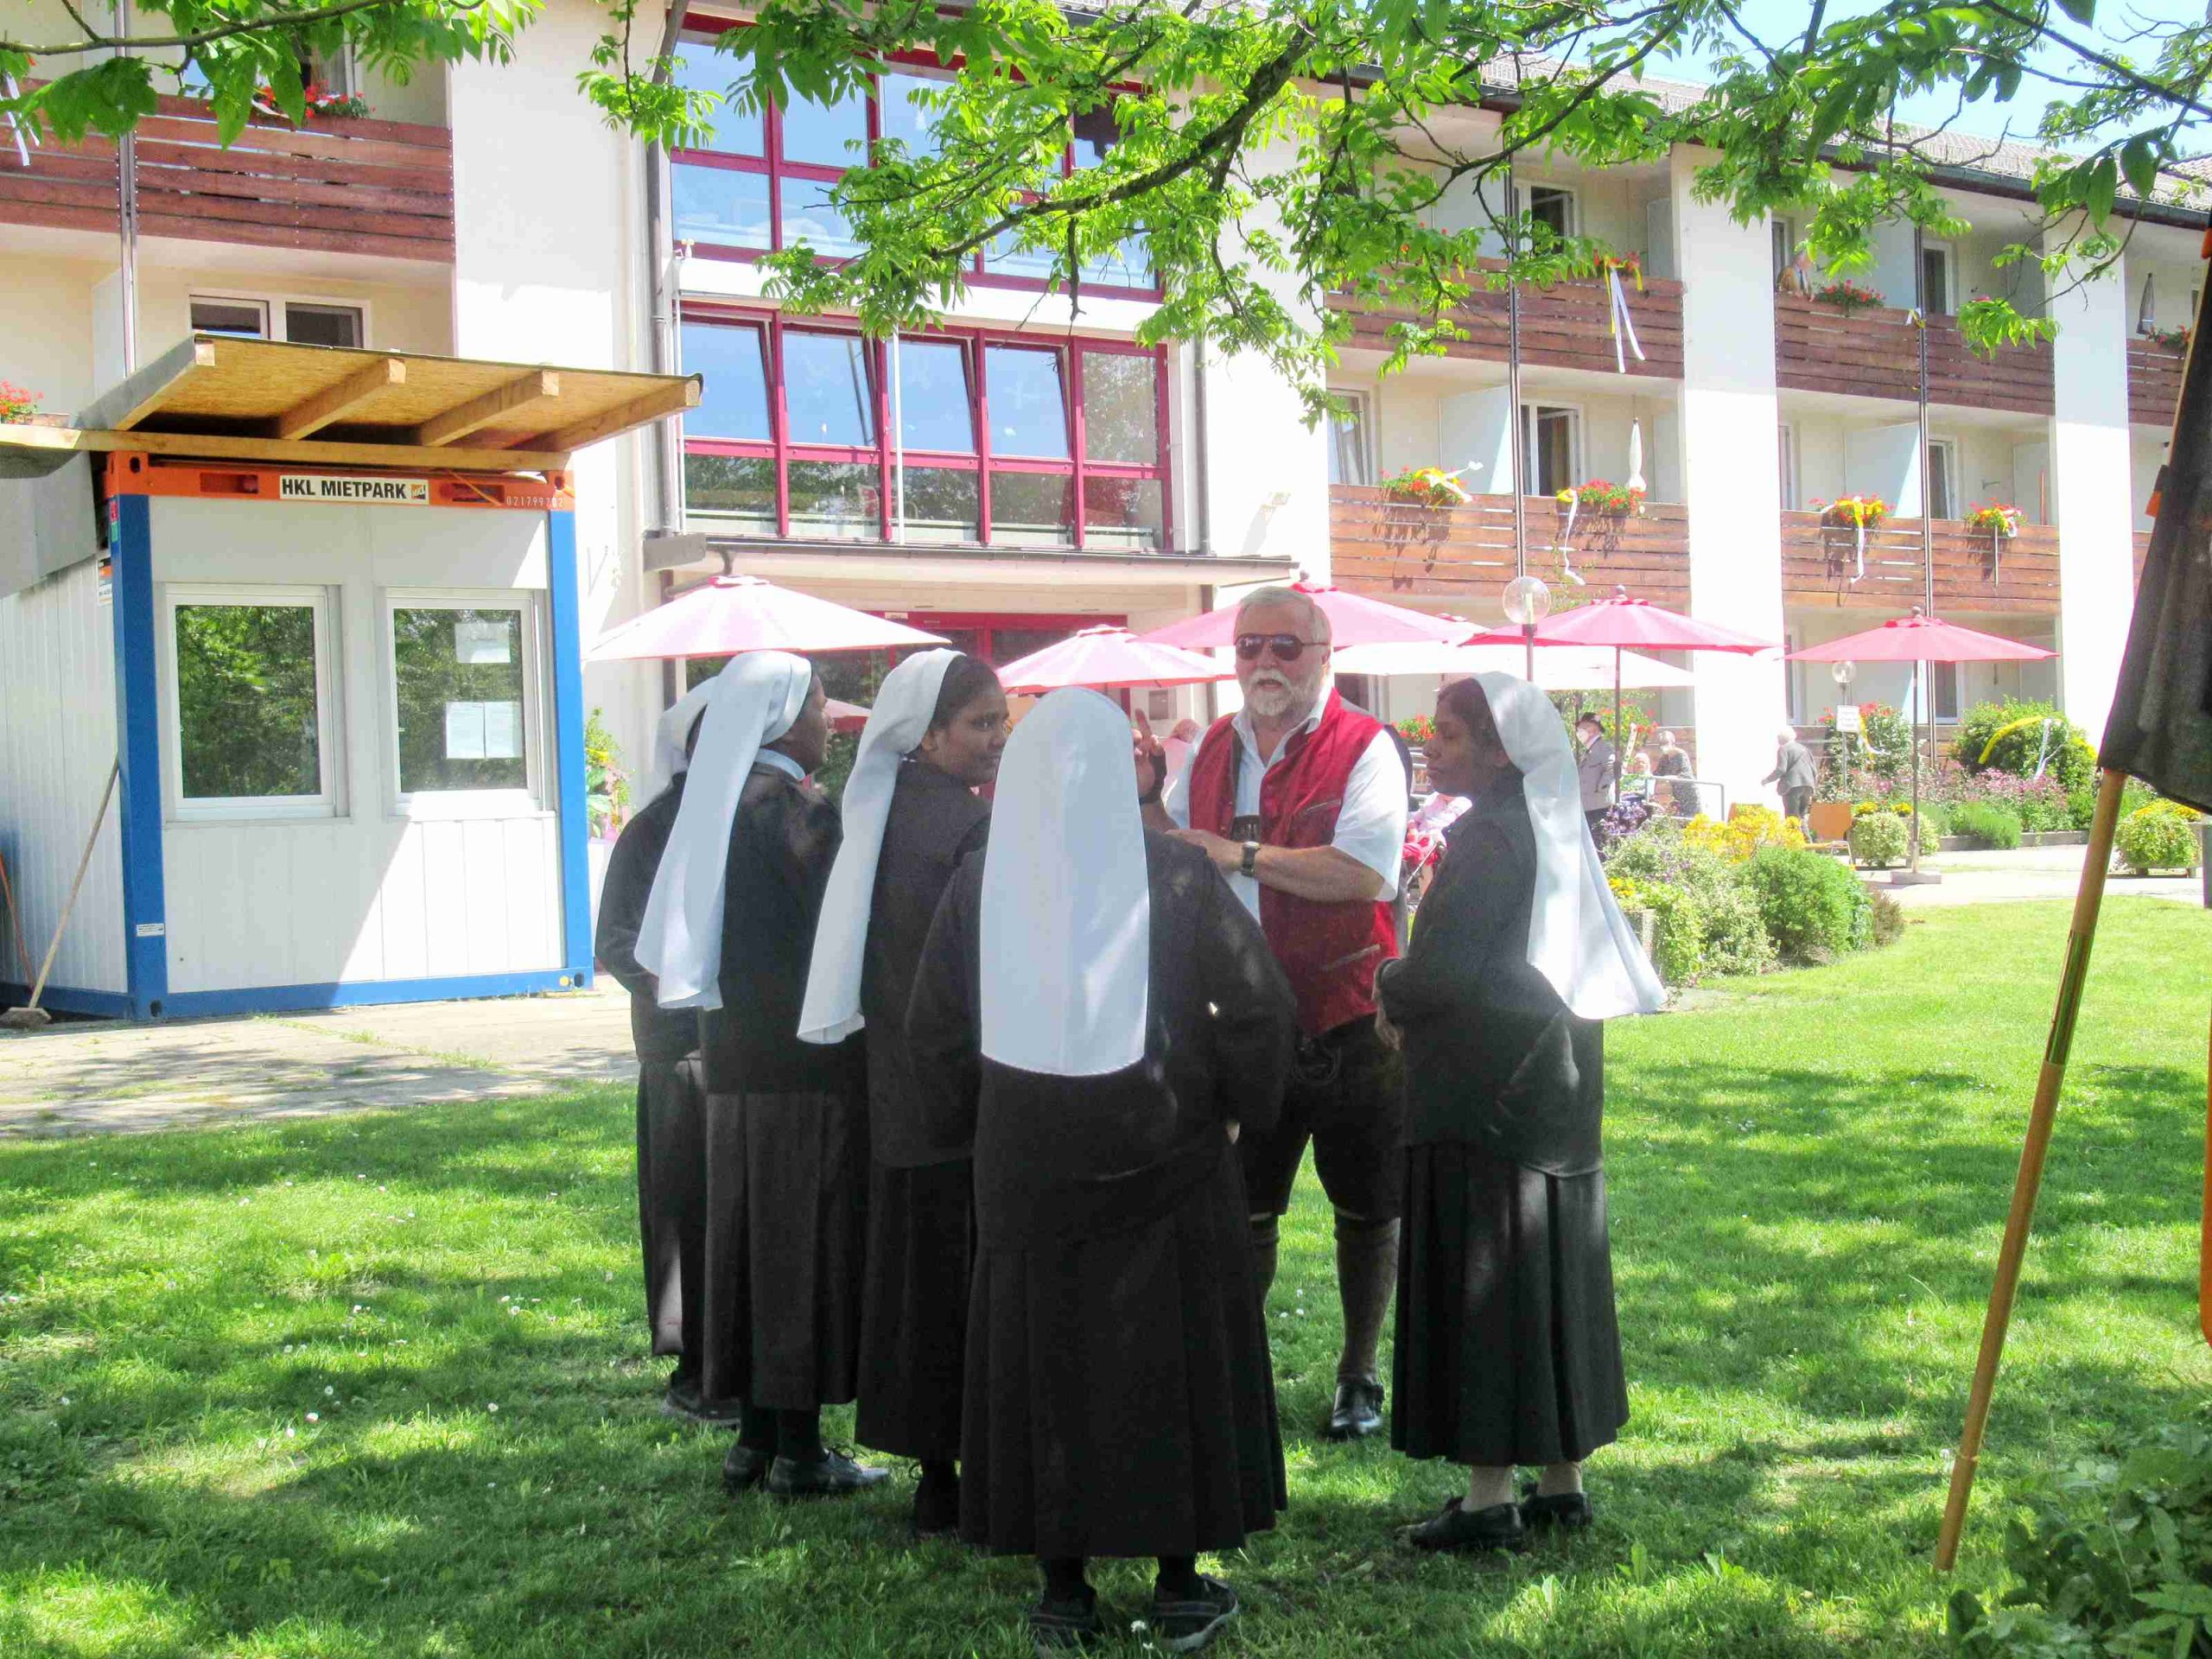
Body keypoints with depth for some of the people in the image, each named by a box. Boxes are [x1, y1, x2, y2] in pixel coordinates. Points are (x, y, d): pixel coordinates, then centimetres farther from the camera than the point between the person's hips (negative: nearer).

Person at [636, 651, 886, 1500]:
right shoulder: (798, 810, -15)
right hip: (807, 1057, -8)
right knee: (806, 1239, 0)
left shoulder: (717, 804, 9)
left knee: (752, 1233, 13)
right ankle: (798, 1446, 7)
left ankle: (756, 1432, 20)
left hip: (734, 1055, 8)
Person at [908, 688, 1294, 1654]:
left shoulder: (980, 885, -2)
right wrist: (1238, 1111, 5)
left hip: (1026, 1168, 1)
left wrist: (972, 1130, 15)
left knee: (1042, 1361, 10)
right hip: (1166, 1160, -1)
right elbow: (1257, 1004, -9)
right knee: (1170, 1354, 9)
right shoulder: (1173, 873, -8)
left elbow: (934, 1032, 2)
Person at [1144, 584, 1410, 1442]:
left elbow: (1364, 869, -24)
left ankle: (1358, 1375, 25)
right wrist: (1144, 794, 1)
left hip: (1349, 1020, -4)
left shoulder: (1363, 747, -10)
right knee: (1240, 1208, 11)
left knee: (1364, 1206, 9)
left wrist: (1243, 855, -23)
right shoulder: (1211, 748, 9)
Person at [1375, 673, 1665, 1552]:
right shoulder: (1554, 834, 11)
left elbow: (1443, 974, -24)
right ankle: (1564, 1482, 22)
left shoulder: (1488, 840, -17)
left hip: (1483, 1104, -9)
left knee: (1482, 1285, -2)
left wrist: (1389, 989, -3)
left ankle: (1491, 1497, 3)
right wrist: (1413, 998, 12)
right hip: (1559, 1099, 9)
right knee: (1553, 1279, 13)